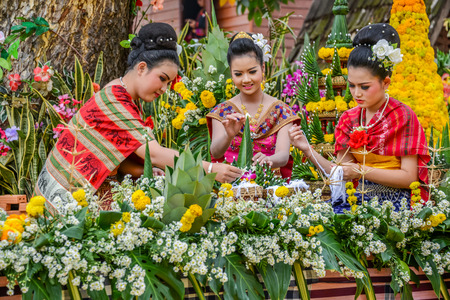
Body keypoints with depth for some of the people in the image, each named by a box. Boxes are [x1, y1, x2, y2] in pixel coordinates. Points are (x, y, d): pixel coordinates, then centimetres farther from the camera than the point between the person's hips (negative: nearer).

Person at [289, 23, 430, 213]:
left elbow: (409, 177, -10)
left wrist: (361, 171, -16)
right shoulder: (349, 119, 11)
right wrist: (308, 150, -5)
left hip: (394, 203, -5)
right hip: (361, 199, 5)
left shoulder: (403, 117, -5)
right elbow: (341, 174, 8)